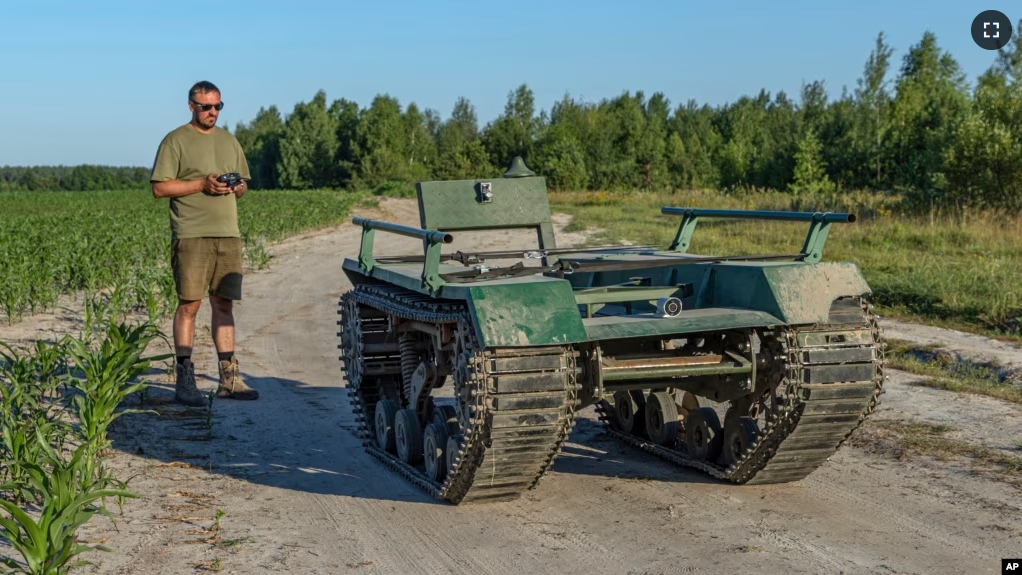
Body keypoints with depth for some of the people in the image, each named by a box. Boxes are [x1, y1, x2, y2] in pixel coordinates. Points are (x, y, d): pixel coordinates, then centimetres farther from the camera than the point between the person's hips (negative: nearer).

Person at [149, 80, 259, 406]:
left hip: (228, 235, 5)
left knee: (224, 305, 7)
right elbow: (159, 188, -6)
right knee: (189, 305, -6)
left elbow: (243, 183, 24)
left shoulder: (229, 141, 18)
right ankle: (185, 381, -2)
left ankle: (229, 378, 11)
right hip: (192, 235, -5)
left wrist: (238, 187, 0)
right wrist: (201, 184, -14)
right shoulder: (175, 141, 0)